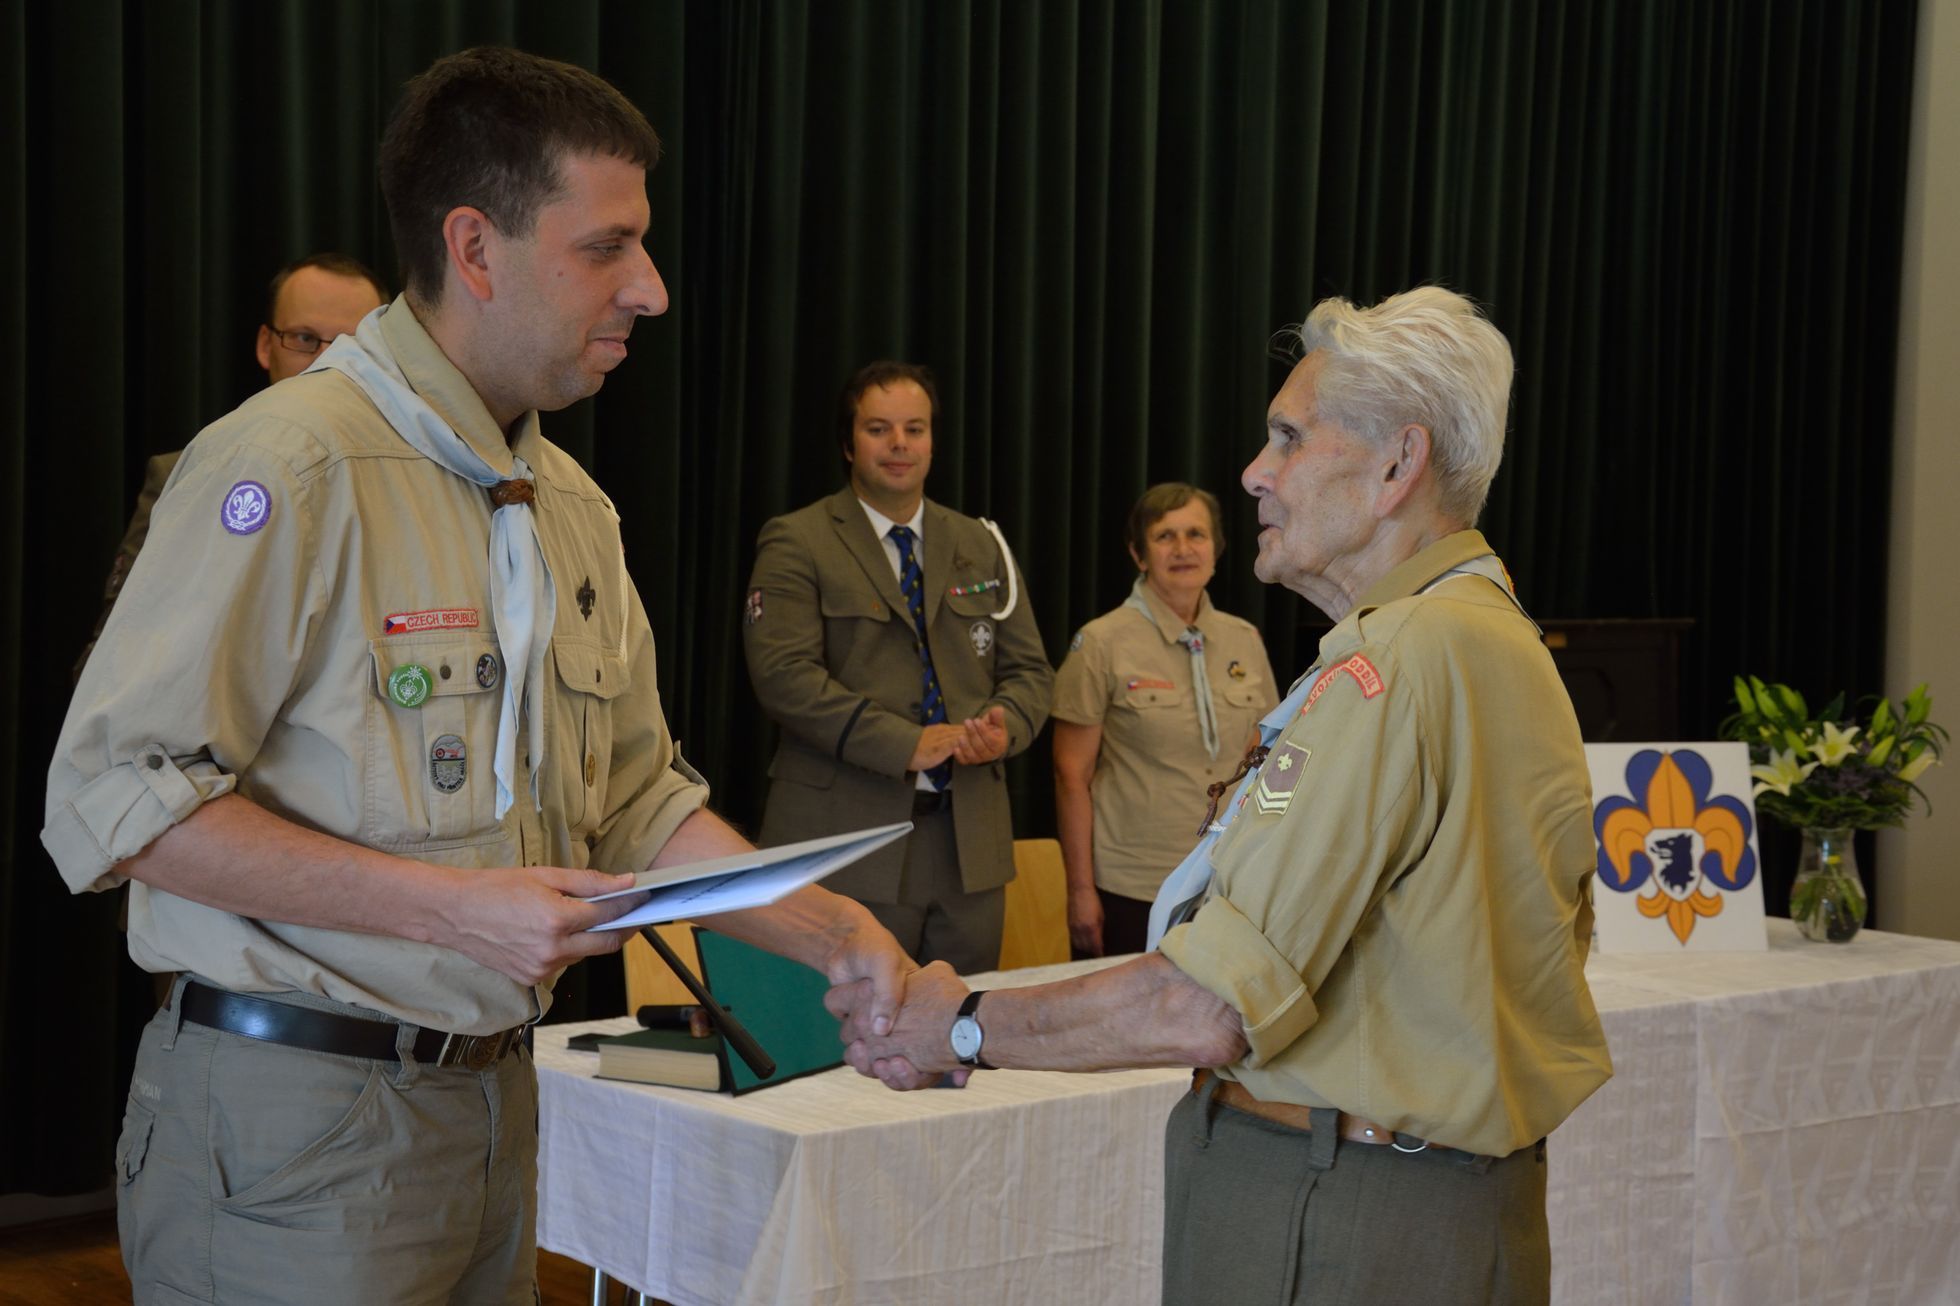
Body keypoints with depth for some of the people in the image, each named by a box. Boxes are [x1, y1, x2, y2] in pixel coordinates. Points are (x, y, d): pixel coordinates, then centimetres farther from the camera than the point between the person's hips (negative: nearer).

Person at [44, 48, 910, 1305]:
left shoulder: (573, 507, 10)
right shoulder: (291, 464, -16)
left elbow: (639, 799, 14)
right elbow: (113, 797, -19)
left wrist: (833, 933, -1)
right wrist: (451, 908, -23)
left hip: (492, 1096, 8)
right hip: (292, 1101, -7)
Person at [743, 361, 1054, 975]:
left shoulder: (982, 546, 17)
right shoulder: (797, 544, 0)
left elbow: (1029, 669, 15)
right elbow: (784, 674, -12)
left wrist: (1004, 727, -8)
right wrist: (906, 744, -19)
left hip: (970, 844, 5)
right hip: (847, 841, -4)